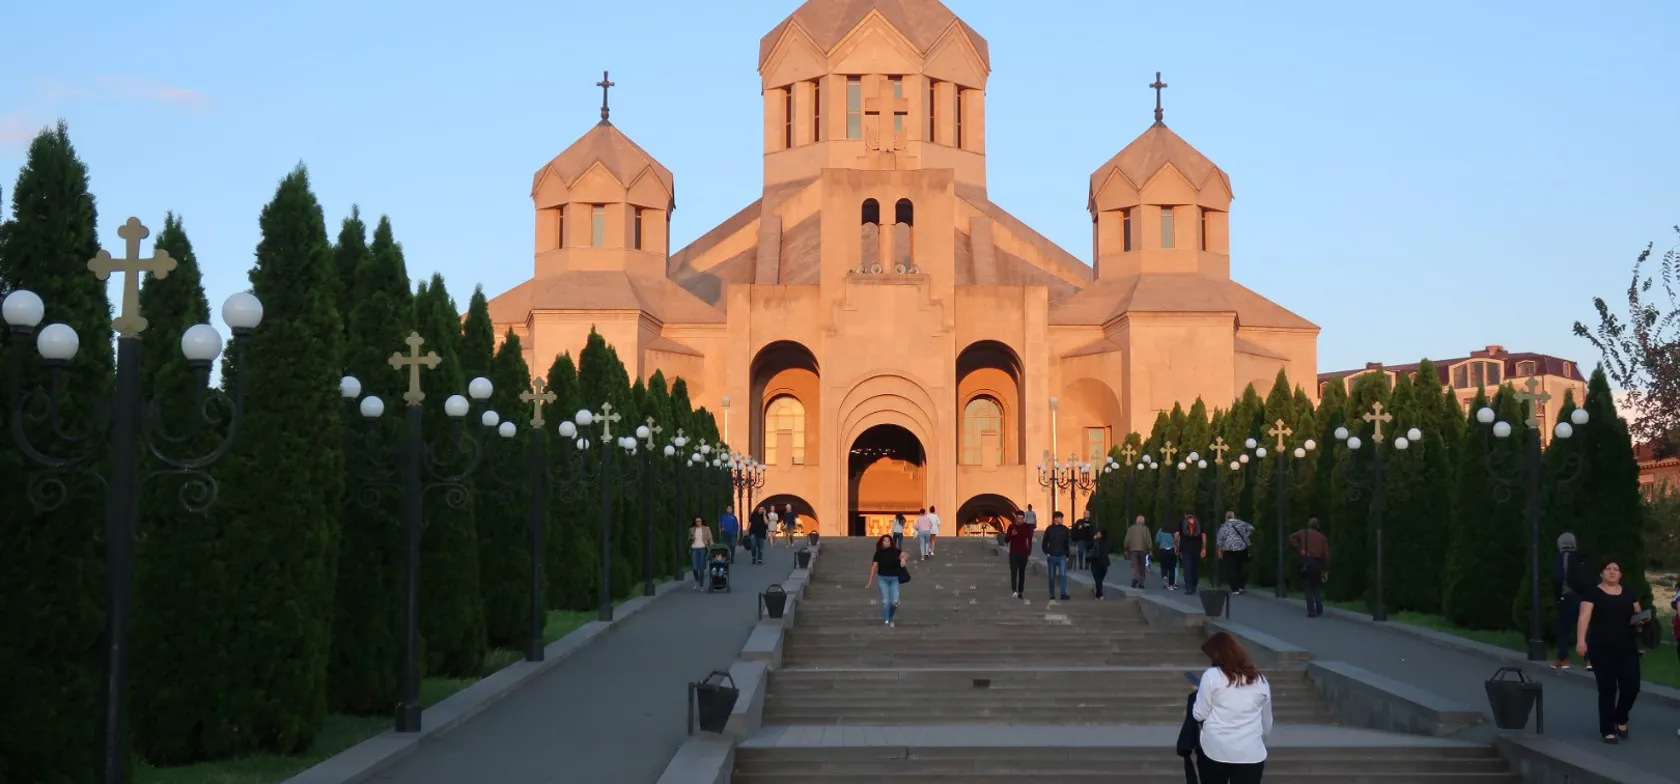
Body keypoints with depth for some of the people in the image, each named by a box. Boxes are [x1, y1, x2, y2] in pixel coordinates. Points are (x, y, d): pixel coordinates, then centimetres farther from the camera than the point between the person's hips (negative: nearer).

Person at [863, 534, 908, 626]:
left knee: (894, 601, -2)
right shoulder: (878, 553, -3)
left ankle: (890, 617, 27)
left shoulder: (895, 551, -3)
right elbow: (874, 566, -2)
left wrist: (904, 558, -35)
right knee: (885, 600, -4)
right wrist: (870, 580, -2)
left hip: (894, 579, 1)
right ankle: (886, 620, 4)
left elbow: (907, 555, -11)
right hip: (882, 578, -1)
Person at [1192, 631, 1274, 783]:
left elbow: (1199, 715, -3)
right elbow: (1267, 723, 17)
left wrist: (1199, 694, 16)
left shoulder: (1212, 675, -5)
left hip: (1214, 750, -2)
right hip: (1250, 753, 2)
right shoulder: (1260, 680, 8)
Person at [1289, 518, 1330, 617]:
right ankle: (1319, 609, 12)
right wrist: (1326, 570, 7)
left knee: (1308, 588, 3)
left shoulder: (1303, 533, 9)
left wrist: (1299, 549, -6)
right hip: (1317, 562, 2)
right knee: (1317, 587, 18)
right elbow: (1326, 555, 5)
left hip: (1305, 561, -2)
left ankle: (1311, 611, -4)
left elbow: (1291, 538, -10)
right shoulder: (1322, 537, 12)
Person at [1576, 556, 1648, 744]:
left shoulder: (1629, 594, 13)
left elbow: (1638, 615, 18)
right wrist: (1581, 640, -24)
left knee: (1631, 687, -1)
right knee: (1607, 689, -3)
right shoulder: (1593, 593, -1)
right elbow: (1584, 617, -11)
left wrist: (1639, 620, -7)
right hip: (1602, 650, -4)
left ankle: (1621, 719, 28)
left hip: (1627, 649, 4)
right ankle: (1608, 730, 7)